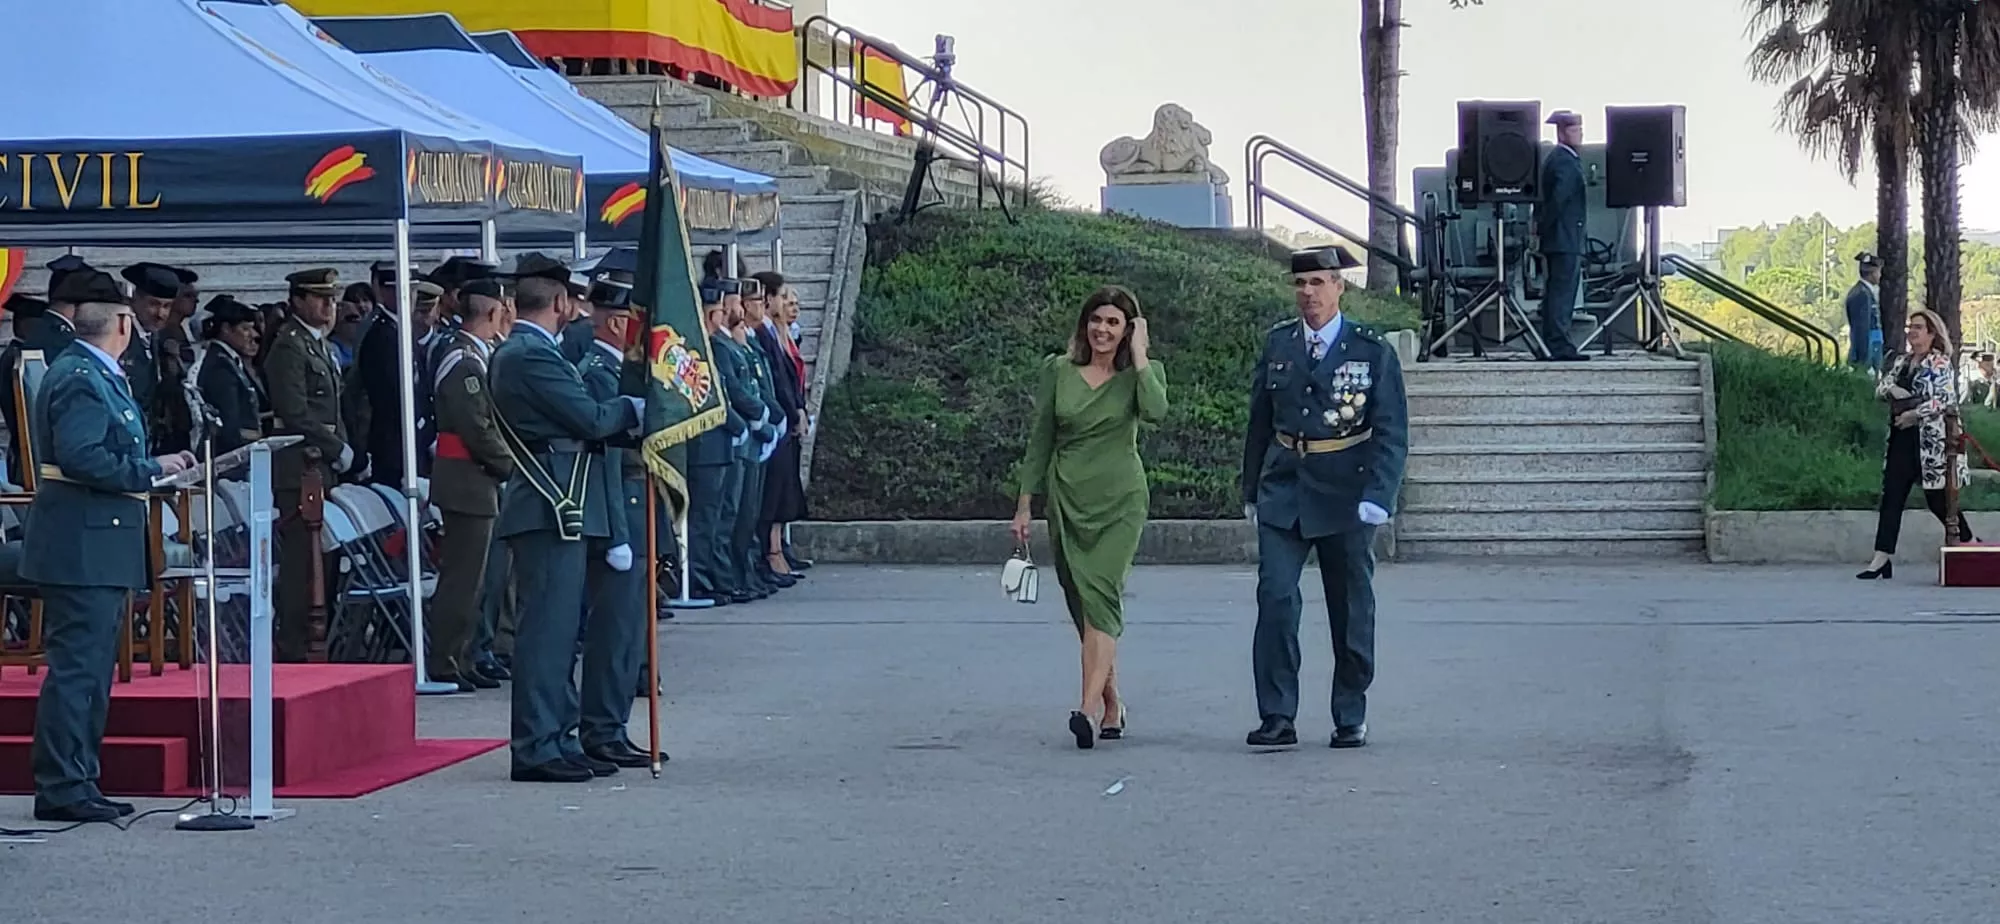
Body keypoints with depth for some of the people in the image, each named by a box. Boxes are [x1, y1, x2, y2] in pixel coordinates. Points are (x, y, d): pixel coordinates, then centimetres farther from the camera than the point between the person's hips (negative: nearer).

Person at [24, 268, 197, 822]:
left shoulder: (97, 375, 17)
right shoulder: (80, 378, -15)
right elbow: (80, 457, -25)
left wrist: (154, 469, 13)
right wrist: (151, 471, -17)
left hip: (101, 547, 11)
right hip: (83, 547, -11)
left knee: (91, 671, 14)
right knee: (76, 668, -9)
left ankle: (77, 783, 19)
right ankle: (60, 789, -7)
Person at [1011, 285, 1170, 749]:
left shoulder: (1142, 370, 2)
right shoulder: (1058, 370, 7)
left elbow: (1155, 410, -20)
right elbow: (1040, 439, 11)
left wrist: (1138, 354, -12)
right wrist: (1025, 503, 9)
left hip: (1119, 501, -3)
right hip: (1067, 500, 3)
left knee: (1099, 597, -18)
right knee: (1083, 604, 7)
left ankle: (1090, 707, -28)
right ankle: (1111, 705, 18)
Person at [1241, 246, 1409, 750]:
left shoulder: (1373, 352, -4)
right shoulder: (1277, 344, 5)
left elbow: (1392, 434, -6)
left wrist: (1377, 497, -17)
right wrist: (1251, 490, 14)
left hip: (1345, 495, -2)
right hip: (1283, 491, 2)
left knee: (1351, 609, 8)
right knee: (1275, 599, -10)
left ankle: (1351, 718, 21)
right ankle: (1276, 718, -6)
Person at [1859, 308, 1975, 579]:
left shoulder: (1940, 364, -7)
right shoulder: (1900, 361, 15)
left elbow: (1946, 399, -16)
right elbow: (1880, 386, 10)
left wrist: (1915, 414, -18)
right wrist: (1892, 389, -12)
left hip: (1930, 439, -7)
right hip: (1901, 437, 7)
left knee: (1937, 499, -1)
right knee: (1892, 495, -1)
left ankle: (1969, 543, 20)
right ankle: (1882, 558, -2)